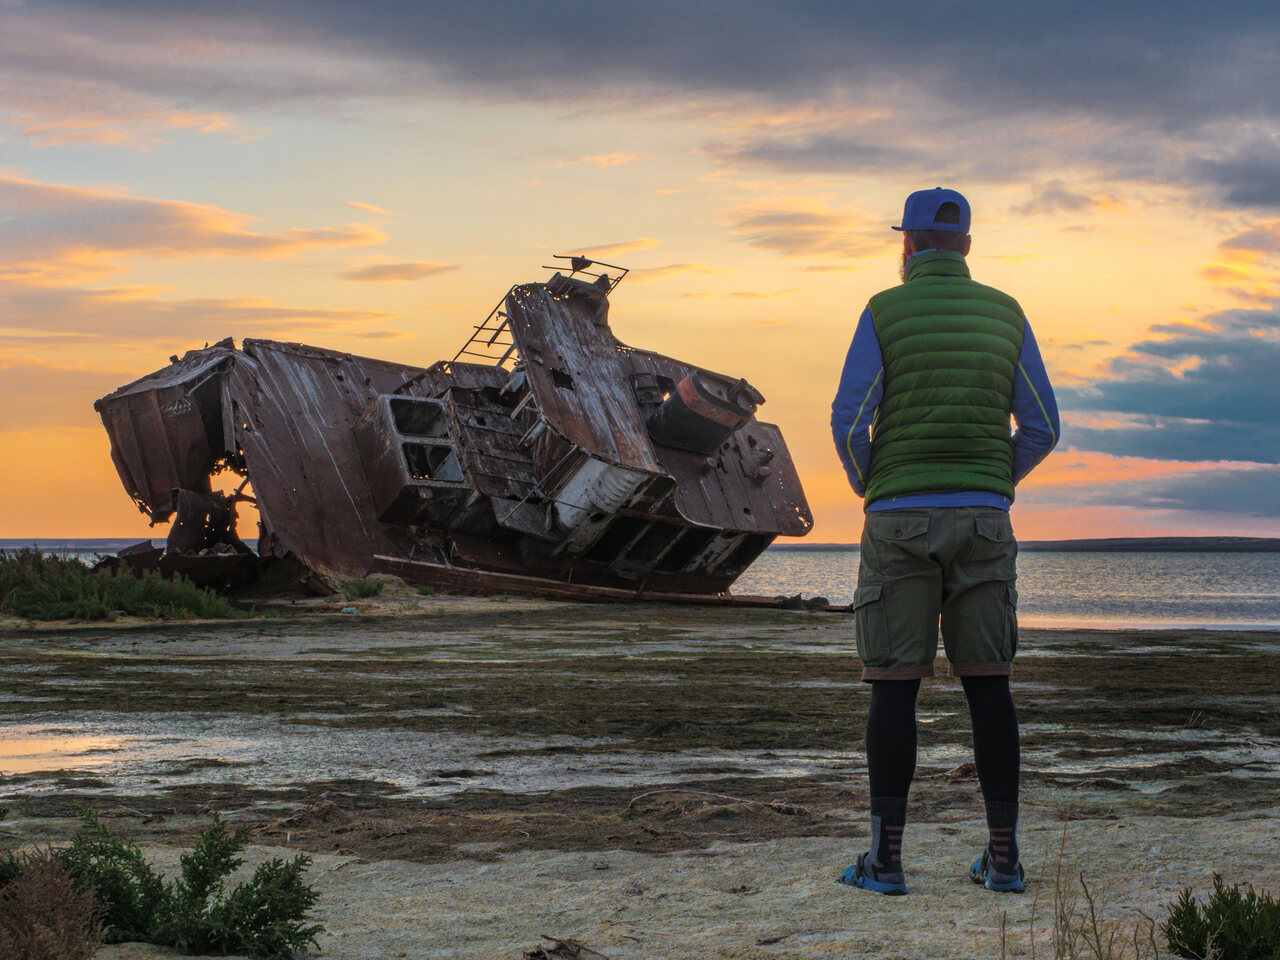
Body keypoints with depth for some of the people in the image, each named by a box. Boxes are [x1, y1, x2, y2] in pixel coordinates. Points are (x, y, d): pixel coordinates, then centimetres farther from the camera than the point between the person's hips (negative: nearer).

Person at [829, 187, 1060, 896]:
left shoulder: (885, 313, -2)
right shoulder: (1005, 315, 7)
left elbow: (849, 423, -8)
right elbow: (1041, 428, 5)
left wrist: (867, 486, 11)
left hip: (900, 519, -2)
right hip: (983, 519, 3)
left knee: (894, 688, 0)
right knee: (987, 685, 7)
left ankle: (886, 858, -1)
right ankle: (1003, 856, 6)